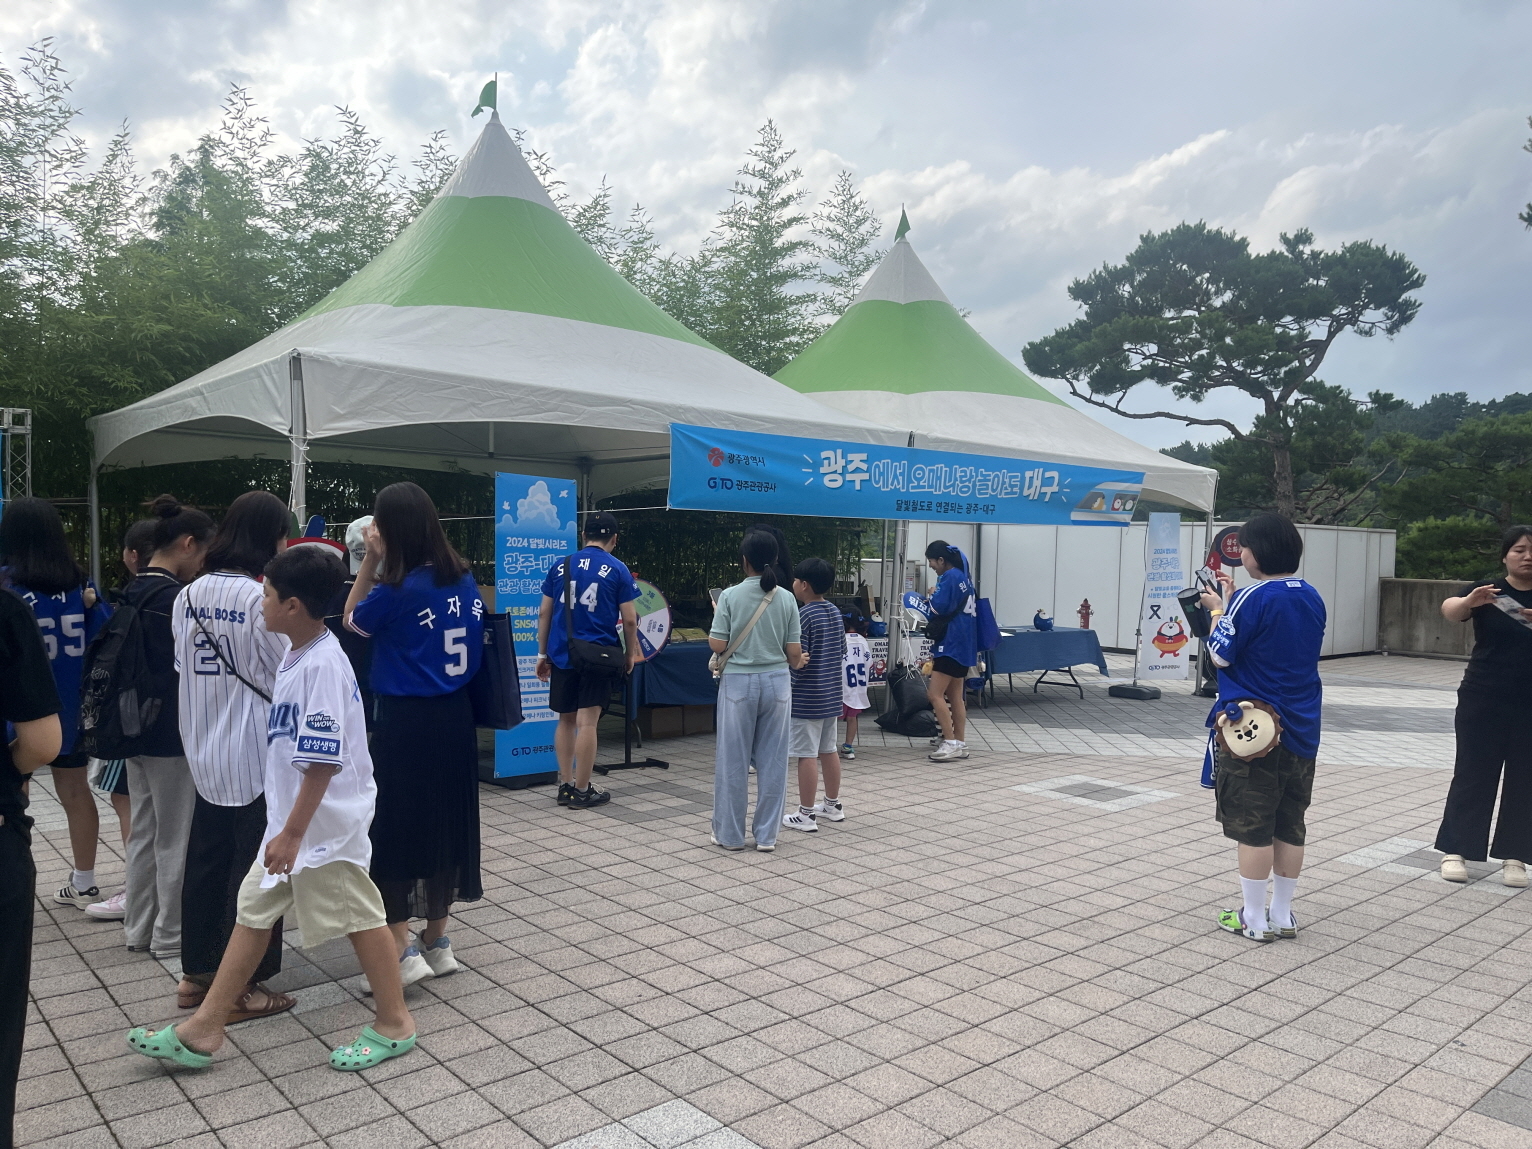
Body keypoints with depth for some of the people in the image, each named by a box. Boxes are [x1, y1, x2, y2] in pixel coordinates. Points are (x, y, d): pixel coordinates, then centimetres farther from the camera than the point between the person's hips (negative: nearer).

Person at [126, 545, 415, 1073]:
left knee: (358, 916, 3)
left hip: (326, 822, -10)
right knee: (253, 910, 15)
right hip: (292, 817, 10)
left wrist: (293, 832, -22)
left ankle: (394, 1024, 19)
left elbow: (323, 760, -25)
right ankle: (203, 1030, 27)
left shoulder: (323, 665, -22)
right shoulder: (298, 657, 8)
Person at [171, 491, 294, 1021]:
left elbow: (184, 665, 11)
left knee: (206, 861, 17)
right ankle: (240, 988, 13)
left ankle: (196, 974, 29)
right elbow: (285, 678, -13)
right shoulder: (264, 599, -18)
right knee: (256, 869, 4)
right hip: (257, 754, -7)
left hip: (205, 752, 7)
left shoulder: (189, 595, 3)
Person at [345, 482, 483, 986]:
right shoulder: (462, 578, 1)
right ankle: (437, 943, 26)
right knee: (446, 825, 15)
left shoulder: (397, 589, -15)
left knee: (393, 830, 5)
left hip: (406, 722, -6)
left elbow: (353, 620, 4)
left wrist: (372, 559, -2)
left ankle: (402, 953, 6)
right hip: (455, 718, 7)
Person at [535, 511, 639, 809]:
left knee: (566, 720, 14)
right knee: (586, 722, 0)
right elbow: (629, 619, -5)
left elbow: (544, 613, 7)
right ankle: (581, 791, 5)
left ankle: (565, 785, 18)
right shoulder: (617, 570, -2)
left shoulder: (560, 566, 7)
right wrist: (630, 654, 9)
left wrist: (542, 654, 14)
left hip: (561, 654, 3)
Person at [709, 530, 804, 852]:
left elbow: (717, 645, -8)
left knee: (733, 759, 8)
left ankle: (730, 833, 16)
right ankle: (767, 834, 16)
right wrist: (797, 662, 23)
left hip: (739, 682, -2)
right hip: (776, 682, 2)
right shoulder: (786, 598, -1)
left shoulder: (730, 596, -8)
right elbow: (794, 652, 1)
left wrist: (713, 629, 12)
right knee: (773, 759, 10)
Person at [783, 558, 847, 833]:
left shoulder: (803, 615, -17)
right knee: (828, 750, 17)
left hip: (806, 698, -8)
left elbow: (799, 659, -20)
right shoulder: (836, 612, 8)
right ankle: (833, 805, 27)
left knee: (806, 755, -2)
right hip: (831, 695, 8)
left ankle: (806, 815, 3)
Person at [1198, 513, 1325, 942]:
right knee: (1289, 826, 14)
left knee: (1252, 827, 2)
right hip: (1300, 730, 7)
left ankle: (1254, 919, 10)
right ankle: (1282, 915, 23)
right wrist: (1233, 601, 17)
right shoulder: (1312, 598, 6)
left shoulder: (1252, 599, -17)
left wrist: (1218, 610, 2)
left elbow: (1221, 655, -12)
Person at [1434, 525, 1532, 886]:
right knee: (1473, 774, 2)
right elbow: (1449, 610, -22)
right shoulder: (1488, 590, -3)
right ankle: (1455, 850, 10)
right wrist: (1468, 601, -45)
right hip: (1484, 701, -2)